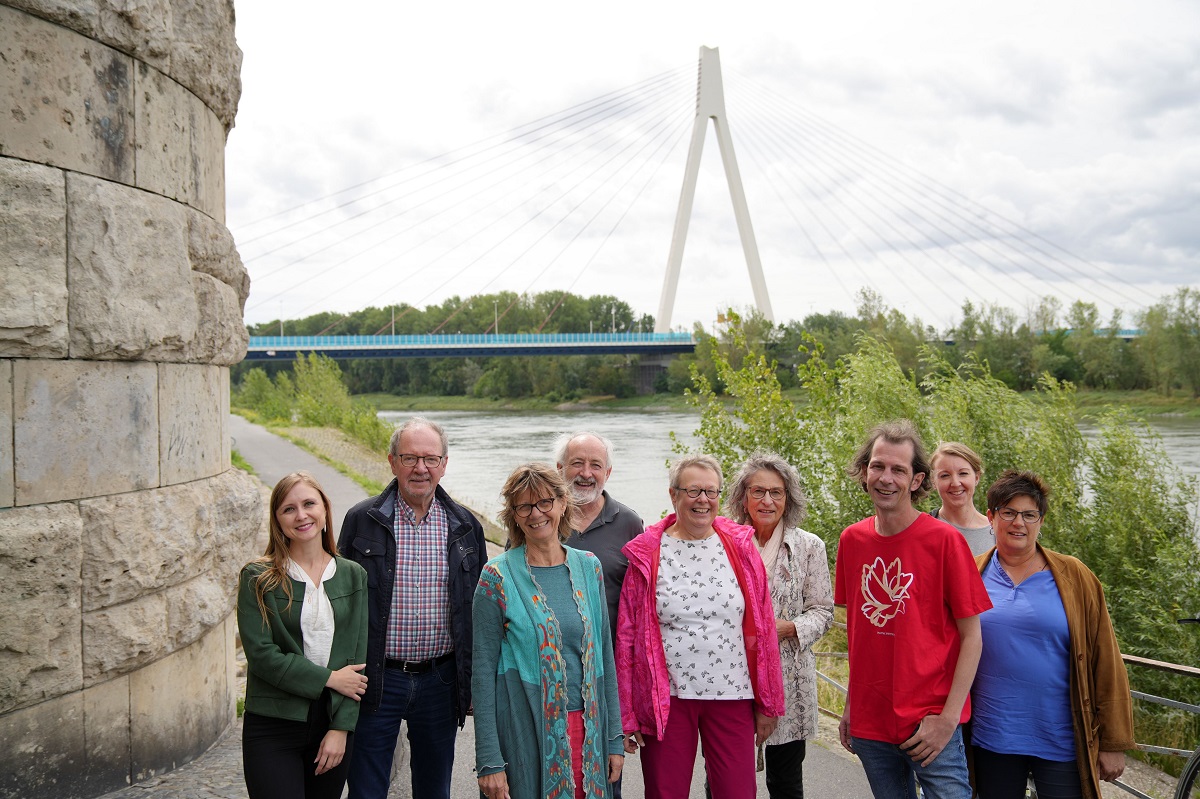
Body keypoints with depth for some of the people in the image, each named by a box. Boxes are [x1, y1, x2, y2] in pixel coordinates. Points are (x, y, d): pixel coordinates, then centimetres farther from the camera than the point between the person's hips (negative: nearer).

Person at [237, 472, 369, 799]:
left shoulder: (353, 576, 6)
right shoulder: (258, 578, -2)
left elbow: (357, 658, 3)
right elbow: (260, 653, -10)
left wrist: (341, 728, -5)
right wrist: (328, 678, -11)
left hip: (334, 725, 3)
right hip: (272, 727, -3)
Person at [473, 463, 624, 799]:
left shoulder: (588, 568, 6)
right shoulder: (497, 577, -6)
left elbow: (604, 654, 10)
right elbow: (483, 671, -7)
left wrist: (614, 738, 7)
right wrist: (489, 761, -11)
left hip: (585, 730, 4)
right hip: (524, 732, -3)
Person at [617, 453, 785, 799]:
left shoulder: (740, 547, 3)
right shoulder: (647, 556, 0)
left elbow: (762, 629, 6)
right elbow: (627, 635, 0)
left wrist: (768, 703, 5)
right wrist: (625, 715, -2)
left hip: (732, 695, 1)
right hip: (666, 699, -1)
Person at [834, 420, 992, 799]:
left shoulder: (945, 540, -9)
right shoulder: (852, 540, 4)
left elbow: (971, 636, -7)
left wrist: (948, 719, -13)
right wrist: (851, 704, 10)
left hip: (930, 725, -4)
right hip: (869, 724, 4)